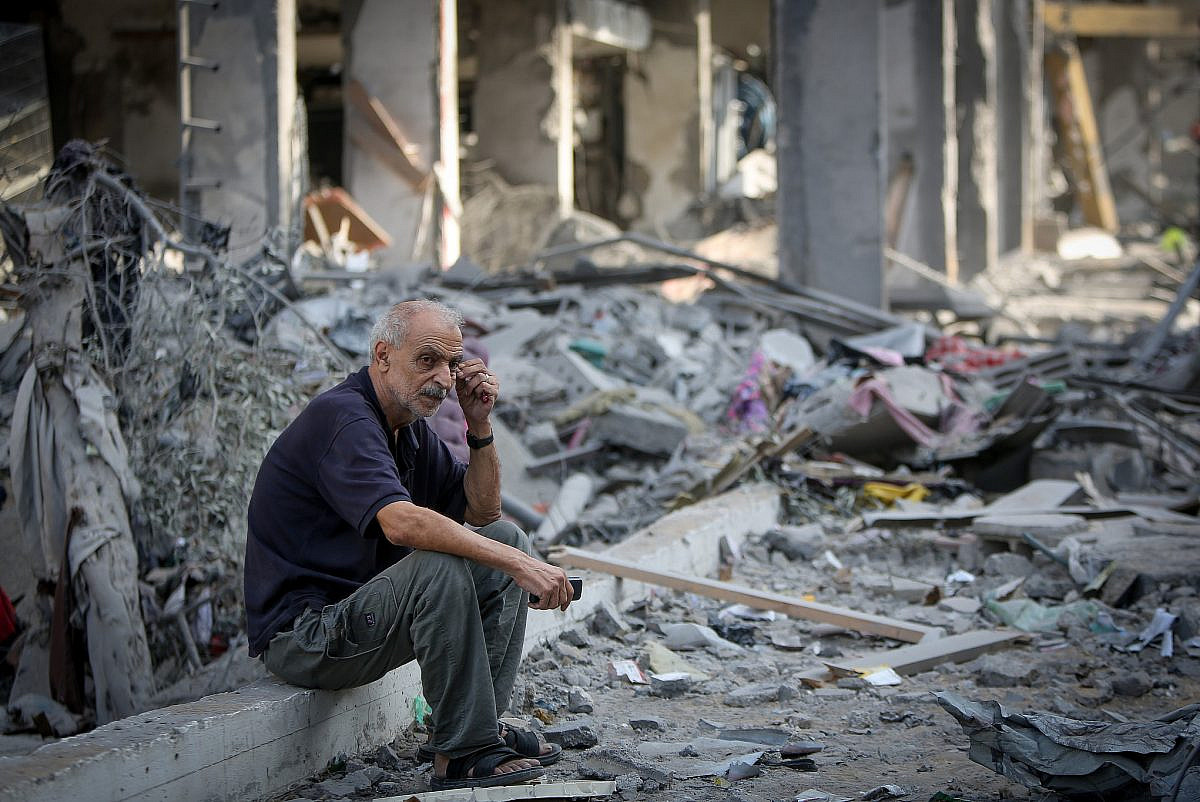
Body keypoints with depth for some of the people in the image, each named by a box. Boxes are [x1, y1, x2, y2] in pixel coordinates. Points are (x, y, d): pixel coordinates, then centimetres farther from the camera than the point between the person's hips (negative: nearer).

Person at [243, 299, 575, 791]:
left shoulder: (410, 428, 11)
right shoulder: (342, 419, -20)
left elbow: (481, 513, 15)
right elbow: (401, 522, -36)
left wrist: (479, 425, 0)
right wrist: (519, 564, -36)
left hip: (359, 611, 10)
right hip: (301, 634, -10)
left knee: (507, 539, 4)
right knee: (440, 567, -32)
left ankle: (476, 724, -1)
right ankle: (462, 755, -23)